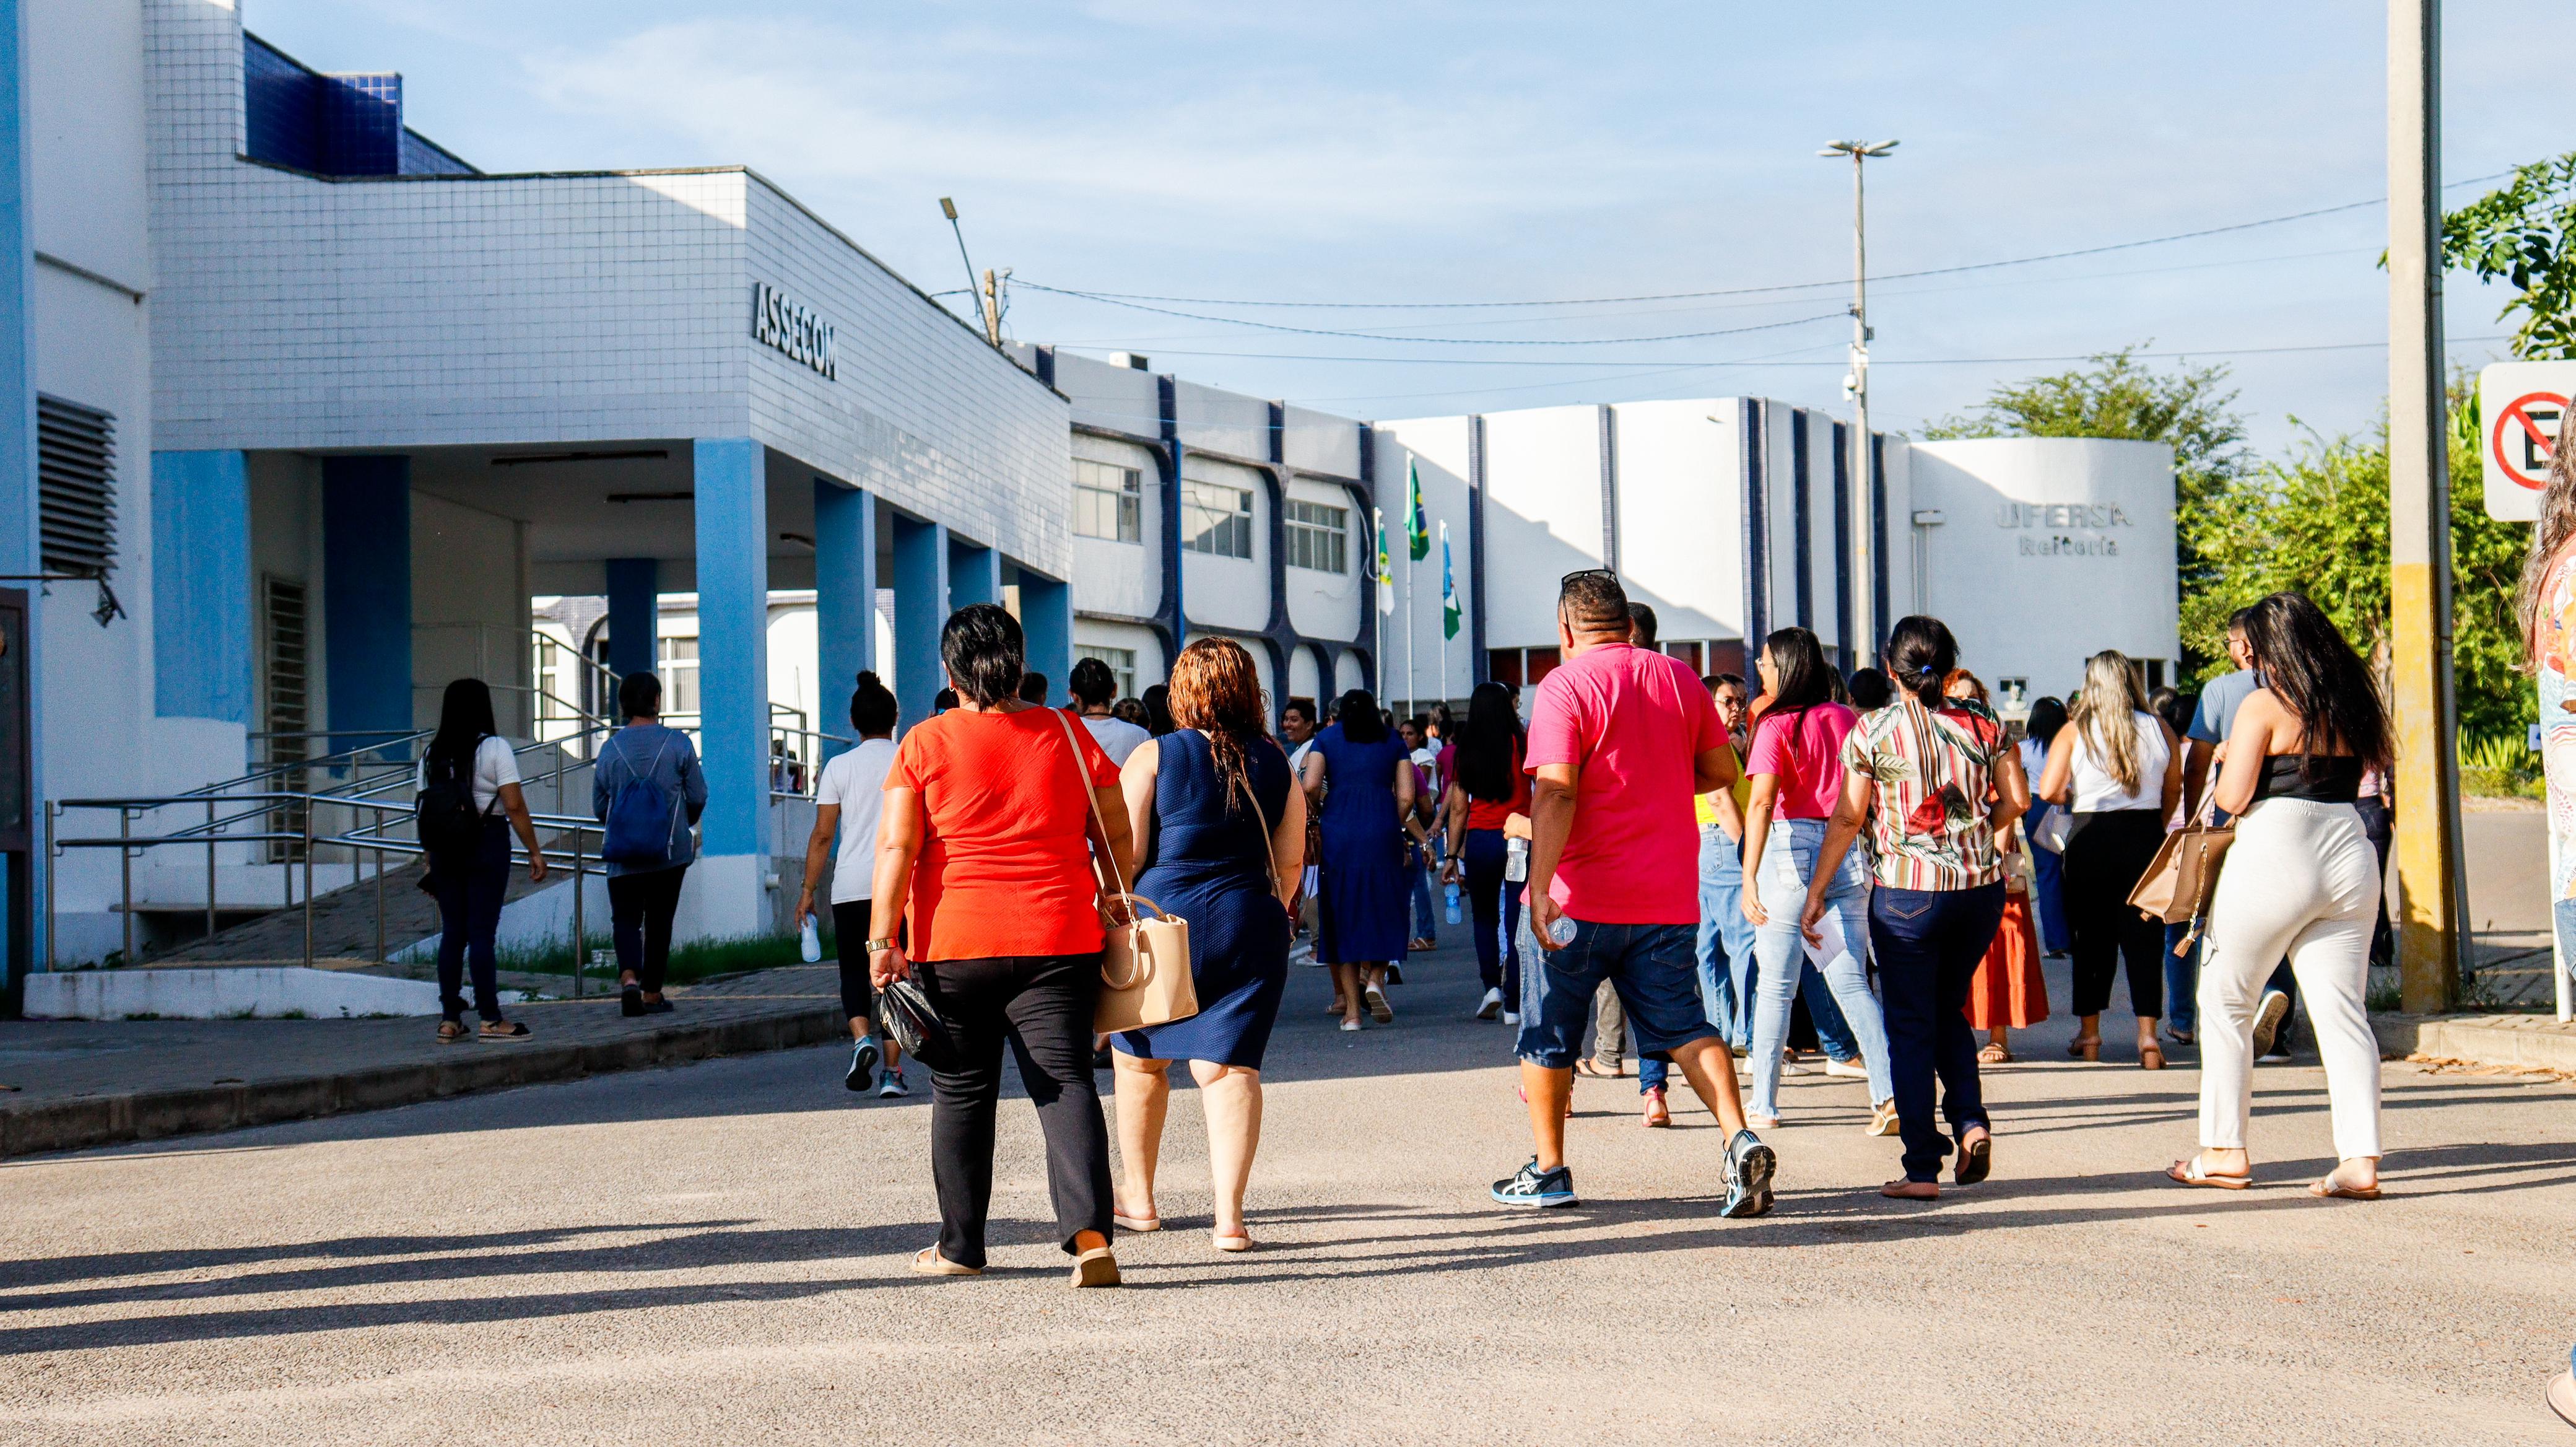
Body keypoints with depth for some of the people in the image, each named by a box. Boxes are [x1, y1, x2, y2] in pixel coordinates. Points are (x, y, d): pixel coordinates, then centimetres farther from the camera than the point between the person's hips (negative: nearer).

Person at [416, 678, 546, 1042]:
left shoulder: (432, 754, 8)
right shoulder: (494, 748, -6)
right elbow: (515, 806, -11)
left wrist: (430, 861, 14)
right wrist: (535, 852, -5)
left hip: (444, 848, 5)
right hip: (487, 844, -5)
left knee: (452, 932, 9)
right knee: (483, 932, -4)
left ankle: (449, 1020, 10)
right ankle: (490, 1020, -2)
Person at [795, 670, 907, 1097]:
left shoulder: (839, 766, 2)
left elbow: (823, 834, 0)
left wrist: (808, 890, 7)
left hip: (851, 886, 0)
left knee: (854, 972, 12)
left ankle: (862, 1039, -14)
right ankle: (892, 1071, 2)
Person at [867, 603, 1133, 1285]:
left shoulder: (925, 744, -2)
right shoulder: (1066, 735, 4)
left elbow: (896, 847, -8)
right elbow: (1117, 835, 9)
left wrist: (883, 940, -6)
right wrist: (1113, 900, 24)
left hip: (953, 946, -1)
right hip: (1058, 941, 1)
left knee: (961, 1093, 12)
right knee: (1064, 1083, -2)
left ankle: (960, 1246, 21)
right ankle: (1089, 1232, -21)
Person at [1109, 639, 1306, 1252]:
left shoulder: (1153, 757, -5)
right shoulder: (1276, 765, 5)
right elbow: (1290, 863, 10)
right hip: (1250, 925, 2)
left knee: (1141, 1058, 17)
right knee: (1231, 1065, 1)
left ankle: (1139, 1197, 29)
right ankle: (1230, 1214, -10)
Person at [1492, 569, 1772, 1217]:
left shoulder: (1565, 687, -10)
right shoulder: (1679, 678, 7)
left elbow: (1557, 793, -20)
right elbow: (1721, 770, 14)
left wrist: (1540, 886, -24)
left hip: (1581, 898, -4)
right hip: (1669, 897, 4)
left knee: (1547, 1037, 11)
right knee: (1684, 1026, 6)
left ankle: (1548, 1171, 19)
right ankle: (1741, 1140, -14)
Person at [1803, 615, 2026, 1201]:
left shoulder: (1873, 730, -4)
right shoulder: (1982, 724, 4)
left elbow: (1848, 818, -5)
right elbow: (2016, 801, 2)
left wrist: (1815, 893, 1)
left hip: (1907, 892, -3)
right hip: (1981, 888, 3)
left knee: (1910, 1026, 4)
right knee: (1949, 1008, 23)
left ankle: (1922, 1169, 2)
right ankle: (1971, 1120, 3)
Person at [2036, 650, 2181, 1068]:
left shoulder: (2074, 732, -4)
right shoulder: (2159, 729, 2)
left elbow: (2048, 791, -9)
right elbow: (2174, 789, 9)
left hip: (2092, 838, -1)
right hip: (2146, 837, 1)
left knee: (2092, 938, 10)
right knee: (2145, 939, 4)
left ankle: (2089, 1035, 16)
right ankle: (2147, 1037, -2)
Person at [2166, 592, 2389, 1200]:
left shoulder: (2263, 706, -7)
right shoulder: (2352, 706, 10)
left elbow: (2232, 796, -11)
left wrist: (2230, 763, 9)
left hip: (2274, 859, -5)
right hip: (2349, 850, 5)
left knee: (2226, 1002, 11)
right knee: (2342, 1011, 3)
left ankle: (2224, 1150, 15)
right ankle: (2360, 1158, -8)